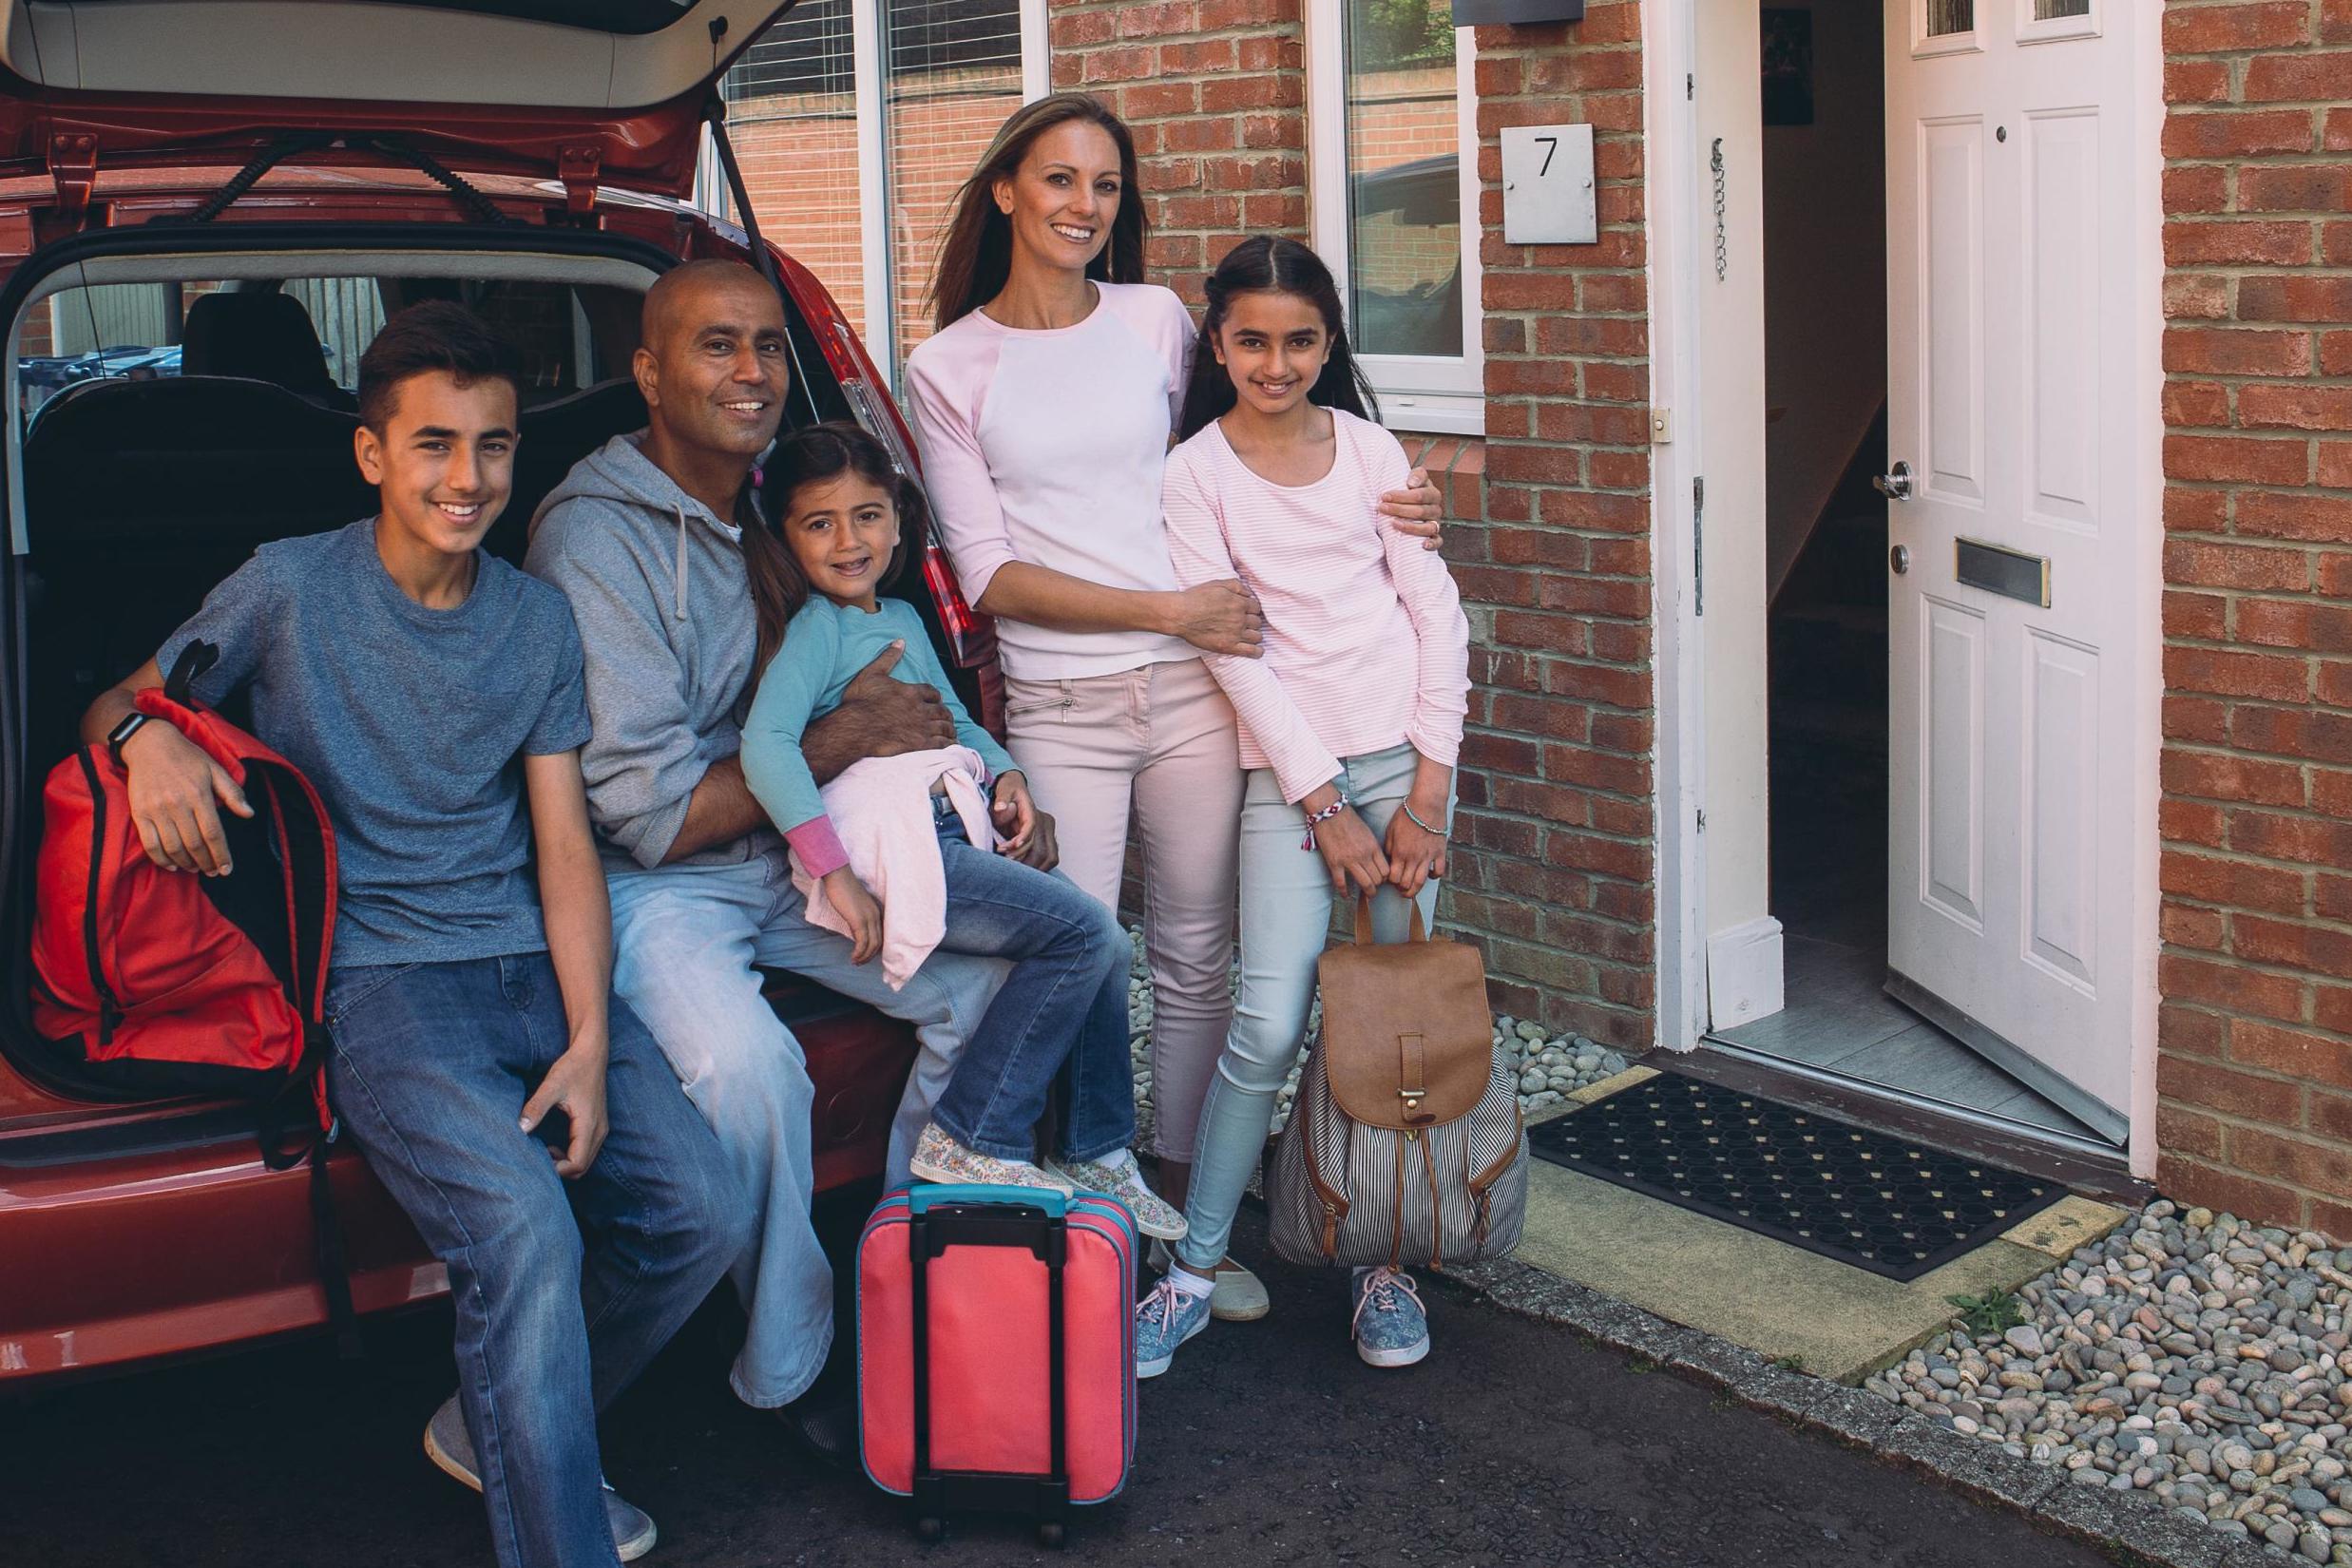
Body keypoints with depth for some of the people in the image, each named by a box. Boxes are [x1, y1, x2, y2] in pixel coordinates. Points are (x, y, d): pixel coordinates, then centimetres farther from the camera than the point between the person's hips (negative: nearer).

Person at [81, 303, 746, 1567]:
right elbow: (110, 707, 8)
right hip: (376, 976, -4)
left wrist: (588, 1039, -7)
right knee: (526, 1229, -30)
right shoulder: (290, 589, 2)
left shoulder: (537, 621, 11)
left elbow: (564, 843, 7)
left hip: (535, 965, 5)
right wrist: (149, 736, -19)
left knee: (703, 1216, -13)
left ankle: (500, 1430, 12)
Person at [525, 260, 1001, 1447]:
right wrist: (845, 736, -13)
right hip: (652, 886, -7)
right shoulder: (596, 538, -17)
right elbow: (652, 813, -20)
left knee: (989, 978, -11)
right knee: (746, 1064, -33)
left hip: (793, 856, 8)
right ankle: (790, 1371, -11)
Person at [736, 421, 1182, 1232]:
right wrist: (835, 874, -26)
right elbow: (765, 745, -22)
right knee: (1084, 932, -17)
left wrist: (1004, 772, 9)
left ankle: (1096, 1156, 15)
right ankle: (970, 1140, -10)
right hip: (897, 854, -9)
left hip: (959, 835, 9)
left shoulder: (903, 618, 21)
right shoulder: (816, 628, -6)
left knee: (1107, 948, 2)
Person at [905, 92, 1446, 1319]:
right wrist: (1167, 610, -13)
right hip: (1058, 707, -2)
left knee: (1194, 959, 10)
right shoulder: (949, 368, 1)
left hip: (1192, 690, 3)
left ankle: (1184, 1214, 24)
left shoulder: (1157, 320, 7)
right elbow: (988, 572, -4)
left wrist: (1372, 504, 0)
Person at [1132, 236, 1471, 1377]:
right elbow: (1233, 650, -6)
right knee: (1268, 1023, -10)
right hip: (1289, 767, -2)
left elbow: (1437, 613, 5)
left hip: (1403, 752, 3)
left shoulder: (1368, 449, 6)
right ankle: (1193, 1270, 4)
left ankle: (1382, 1262, 15)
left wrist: (1427, 792, -4)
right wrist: (1327, 808, -11)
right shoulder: (1195, 474, -1)